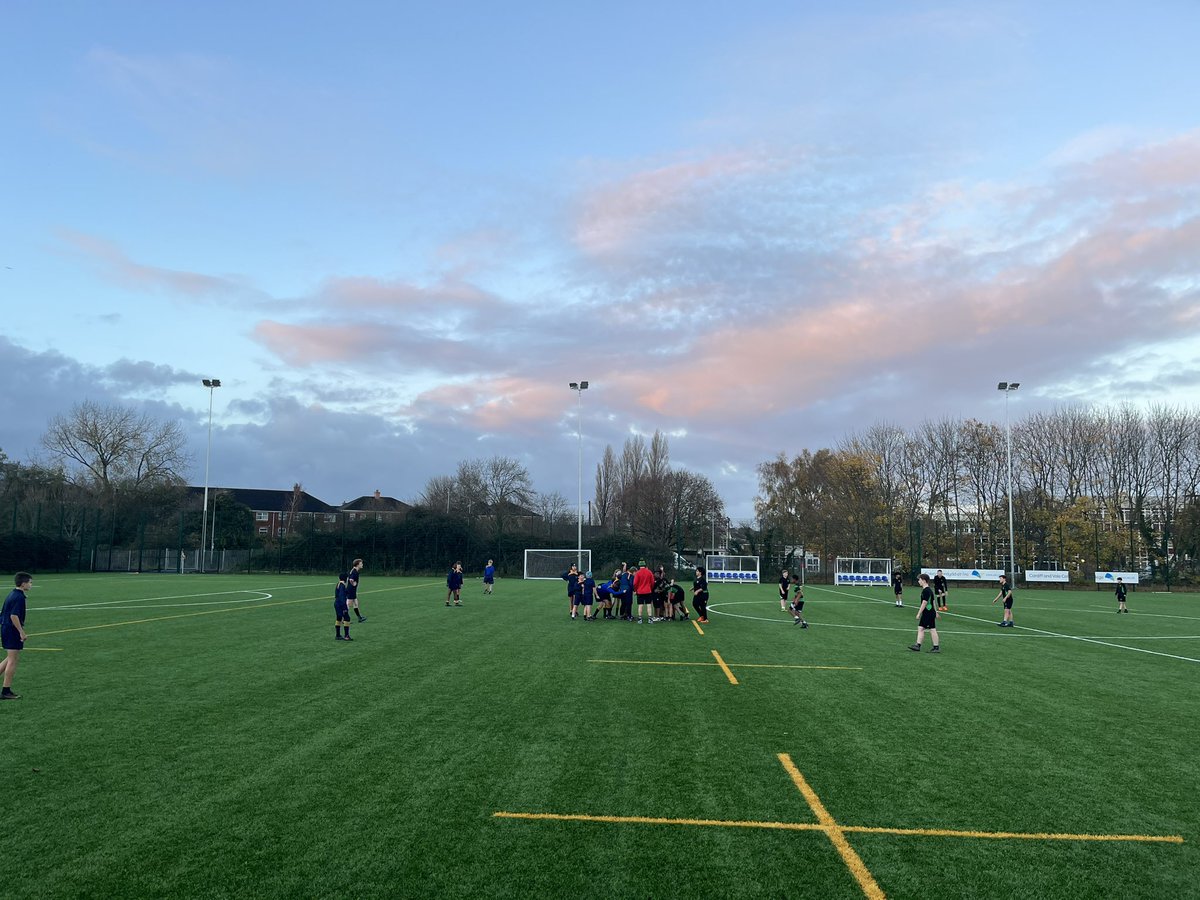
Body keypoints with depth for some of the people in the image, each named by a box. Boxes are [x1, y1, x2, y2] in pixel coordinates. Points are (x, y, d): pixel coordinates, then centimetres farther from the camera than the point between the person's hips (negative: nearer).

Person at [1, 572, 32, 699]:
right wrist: (22, 632, -20)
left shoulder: (11, 595, 13)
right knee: (12, 660, -2)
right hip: (13, 631, -10)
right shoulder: (19, 597, -17)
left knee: (11, 659, 19)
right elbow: (14, 616, -24)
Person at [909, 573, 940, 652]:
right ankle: (918, 645, 10)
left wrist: (919, 613, -17)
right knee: (920, 628, 9)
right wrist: (936, 612, 25)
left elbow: (924, 603, -21)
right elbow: (933, 602, 19)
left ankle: (936, 647, 5)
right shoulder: (929, 590, 13)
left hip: (929, 614, -10)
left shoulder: (926, 591, -19)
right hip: (926, 614, 10)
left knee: (932, 630, -2)